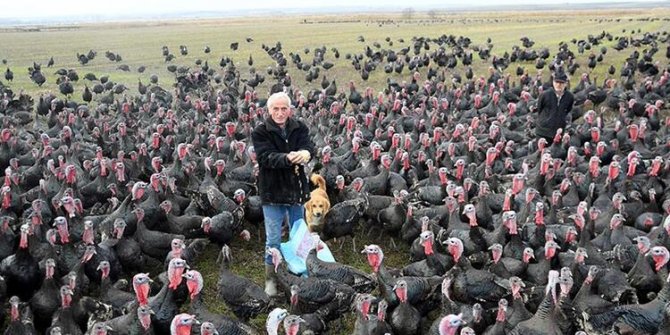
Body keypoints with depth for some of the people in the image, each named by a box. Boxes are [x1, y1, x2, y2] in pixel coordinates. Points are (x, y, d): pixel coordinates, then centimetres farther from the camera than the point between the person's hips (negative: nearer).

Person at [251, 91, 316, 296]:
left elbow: (309, 147, -14)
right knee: (273, 239, 4)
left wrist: (305, 153, -39)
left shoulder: (300, 128, 1)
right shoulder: (260, 132, -8)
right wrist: (287, 158, -40)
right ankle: (271, 279, 20)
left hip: (297, 189, 3)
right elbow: (266, 157, -22)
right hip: (272, 192, -3)